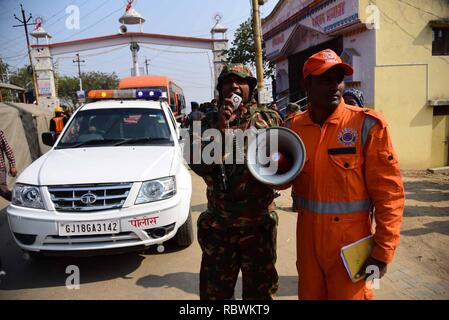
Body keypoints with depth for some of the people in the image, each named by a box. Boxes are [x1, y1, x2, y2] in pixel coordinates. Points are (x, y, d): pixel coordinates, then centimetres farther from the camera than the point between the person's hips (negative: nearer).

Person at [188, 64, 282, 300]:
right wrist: (220, 130, -17)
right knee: (214, 290, 16)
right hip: (218, 224, 1)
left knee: (260, 290, 16)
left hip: (259, 222, 0)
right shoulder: (208, 123, 3)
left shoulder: (269, 119, 2)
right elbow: (198, 165, -9)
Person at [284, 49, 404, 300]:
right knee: (309, 294, 19)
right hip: (307, 235, 4)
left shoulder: (367, 124, -12)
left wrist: (383, 250, -12)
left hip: (350, 240, -4)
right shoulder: (295, 126, 0)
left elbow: (389, 191, -11)